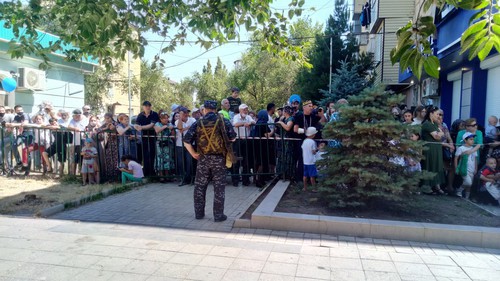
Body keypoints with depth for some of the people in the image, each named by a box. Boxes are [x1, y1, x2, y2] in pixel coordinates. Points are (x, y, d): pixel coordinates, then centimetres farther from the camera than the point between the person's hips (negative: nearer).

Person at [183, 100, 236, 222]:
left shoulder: (198, 123, 1)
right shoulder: (224, 121, -3)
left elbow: (186, 141, -2)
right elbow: (232, 138, 0)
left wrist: (193, 154, 8)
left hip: (203, 158, 2)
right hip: (219, 158, -1)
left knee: (200, 186, 14)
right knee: (219, 187, 6)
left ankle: (199, 213, 23)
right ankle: (218, 215, 11)